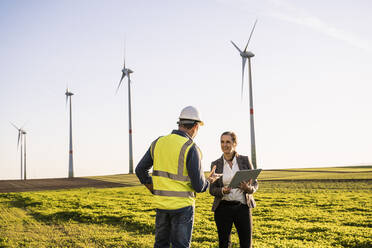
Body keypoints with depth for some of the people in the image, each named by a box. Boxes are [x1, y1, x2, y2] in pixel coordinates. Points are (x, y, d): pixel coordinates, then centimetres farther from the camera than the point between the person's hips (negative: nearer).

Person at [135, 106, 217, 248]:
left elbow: (140, 170, 10)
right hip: (182, 206, -5)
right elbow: (199, 186, -14)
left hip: (160, 204, 5)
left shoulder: (158, 143, 3)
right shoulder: (191, 148, -14)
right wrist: (209, 181, 8)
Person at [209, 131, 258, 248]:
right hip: (223, 208, 0)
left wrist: (249, 188, -18)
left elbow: (255, 183, 5)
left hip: (242, 206, 0)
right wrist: (222, 191, -18)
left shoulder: (245, 160, 2)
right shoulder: (216, 164, 2)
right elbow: (212, 189, 3)